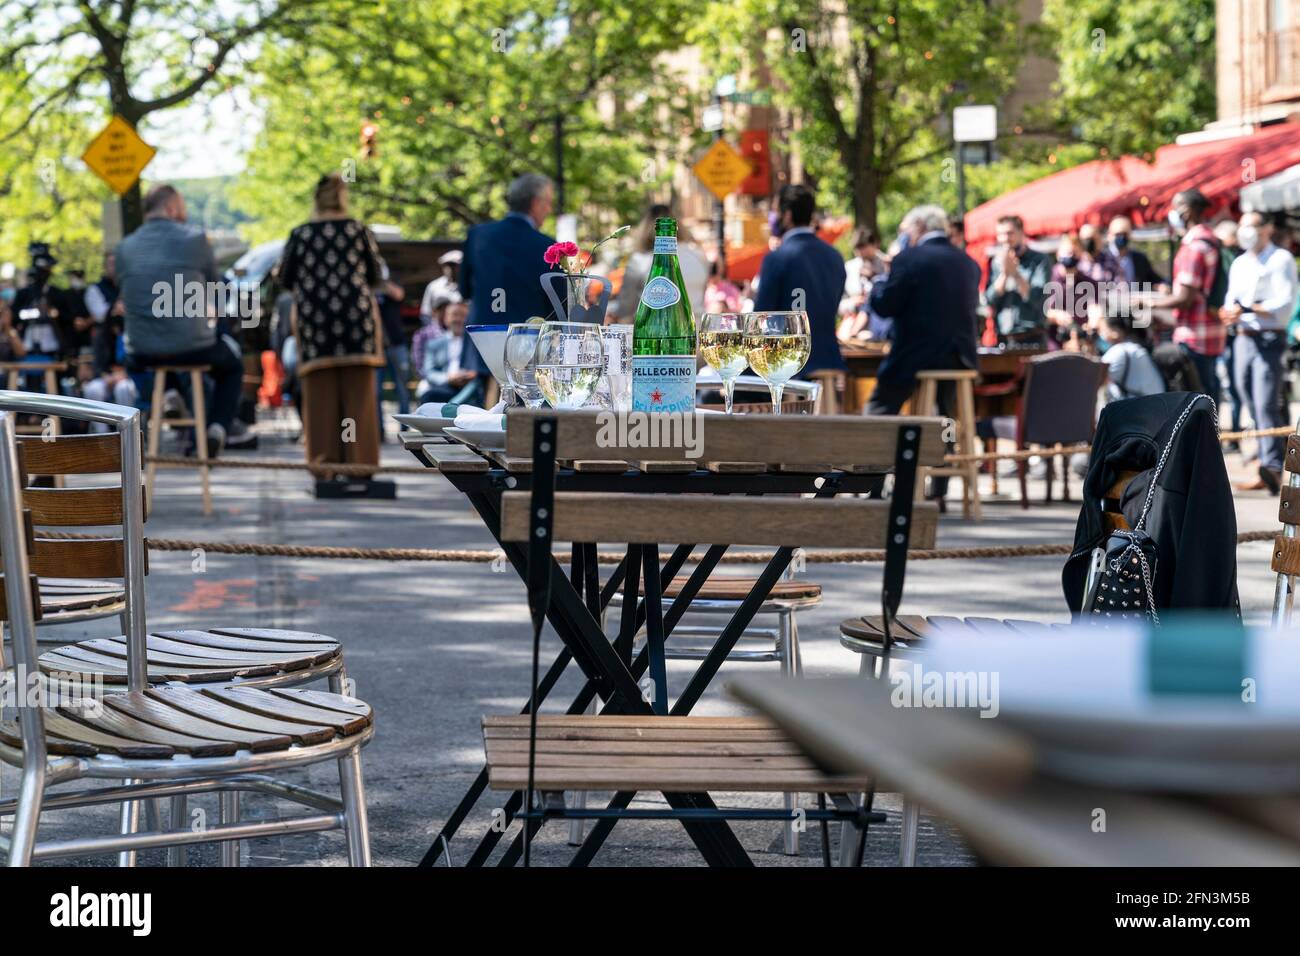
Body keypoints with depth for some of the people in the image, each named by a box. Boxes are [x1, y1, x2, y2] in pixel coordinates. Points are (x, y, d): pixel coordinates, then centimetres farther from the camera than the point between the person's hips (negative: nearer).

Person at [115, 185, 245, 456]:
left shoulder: (125, 247, 3)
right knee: (232, 361, 29)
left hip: (142, 355, 3)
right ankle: (217, 429, 10)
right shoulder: (195, 238, -7)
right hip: (193, 348, -3)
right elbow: (214, 286, 2)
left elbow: (126, 301, 12)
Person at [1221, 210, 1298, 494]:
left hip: (1269, 340, -7)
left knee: (1266, 404, -18)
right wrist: (1229, 313, -6)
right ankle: (1267, 472, 14)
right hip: (1243, 340, 7)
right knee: (1254, 407, 8)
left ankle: (1273, 467, -25)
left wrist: (1248, 309, -22)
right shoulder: (1239, 263, 20)